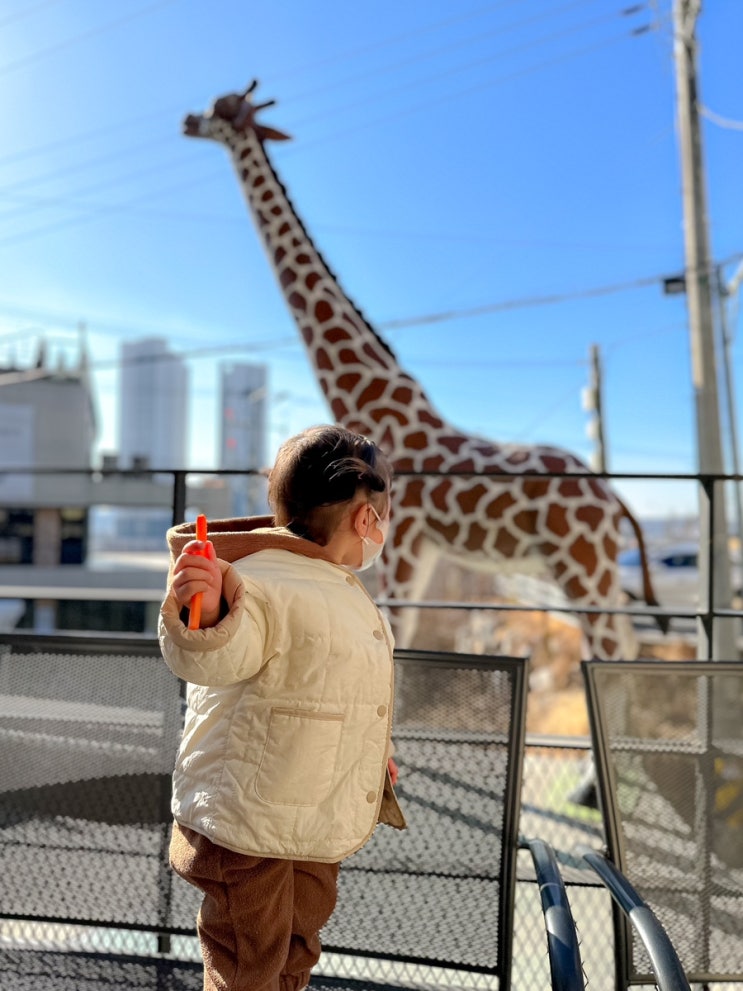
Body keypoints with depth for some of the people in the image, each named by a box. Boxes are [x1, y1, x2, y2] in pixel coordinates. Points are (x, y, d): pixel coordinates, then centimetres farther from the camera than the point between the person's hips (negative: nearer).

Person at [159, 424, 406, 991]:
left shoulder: (341, 587, 8)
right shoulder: (258, 584, -26)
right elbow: (215, 659, -46)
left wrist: (372, 751, 25)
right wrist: (204, 619, -66)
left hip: (318, 825, 10)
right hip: (249, 831, -9)